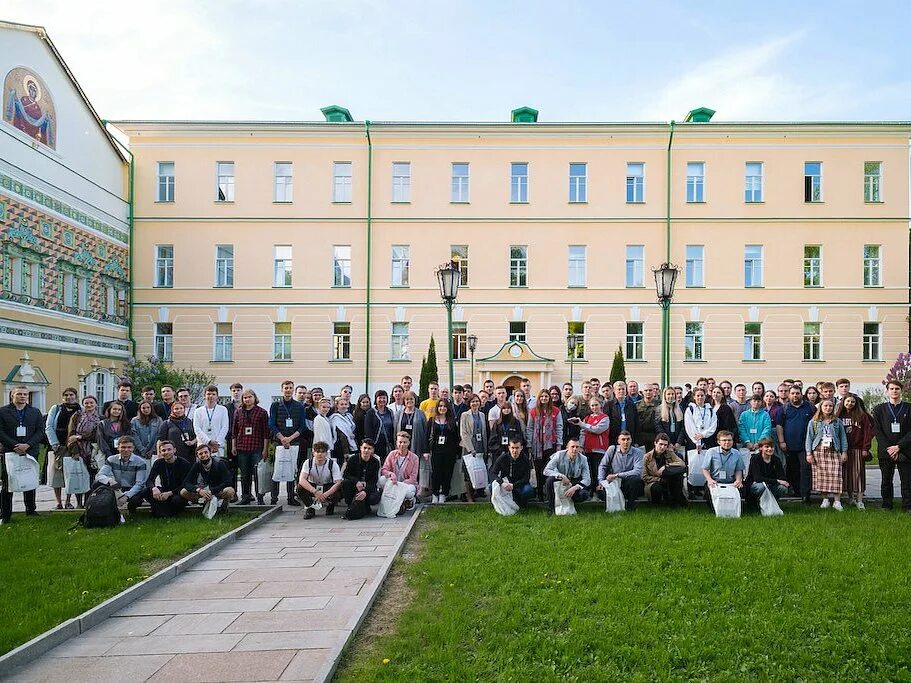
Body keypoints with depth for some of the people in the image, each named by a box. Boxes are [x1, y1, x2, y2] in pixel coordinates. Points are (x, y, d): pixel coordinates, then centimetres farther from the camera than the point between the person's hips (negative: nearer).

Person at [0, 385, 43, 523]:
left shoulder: (35, 412, 11)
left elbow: (40, 431, 4)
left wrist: (27, 445, -10)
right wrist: (15, 446, -13)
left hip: (30, 452, 2)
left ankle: (31, 510, 17)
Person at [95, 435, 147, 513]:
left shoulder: (140, 462, -11)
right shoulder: (112, 460, -1)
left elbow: (140, 484, -17)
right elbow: (99, 476, -12)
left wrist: (126, 496, -32)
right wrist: (109, 480, -35)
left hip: (133, 491, -2)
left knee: (136, 499, -37)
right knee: (97, 483, -21)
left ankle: (132, 509, 2)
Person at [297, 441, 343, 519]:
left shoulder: (333, 464, -18)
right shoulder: (308, 462, -16)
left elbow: (338, 483, -26)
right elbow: (301, 479, -30)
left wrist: (325, 495, -42)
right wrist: (315, 491, -45)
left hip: (328, 488, -1)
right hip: (312, 487, 1)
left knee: (339, 491, -34)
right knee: (300, 487, -31)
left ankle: (330, 506, 3)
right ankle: (310, 508, -5)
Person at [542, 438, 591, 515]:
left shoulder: (583, 459, -10)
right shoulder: (559, 455, -14)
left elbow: (587, 479, -15)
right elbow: (546, 470, -19)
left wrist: (575, 488, -33)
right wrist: (561, 476, -34)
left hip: (574, 485, 1)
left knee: (584, 495, -31)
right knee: (550, 479, -34)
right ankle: (550, 508, -16)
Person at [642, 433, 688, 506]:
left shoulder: (669, 453, 6)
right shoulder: (647, 457, -1)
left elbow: (683, 464, -9)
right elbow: (644, 477, -4)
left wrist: (665, 467, -17)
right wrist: (660, 480, -16)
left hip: (669, 483, 3)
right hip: (654, 482, -2)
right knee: (656, 488, -39)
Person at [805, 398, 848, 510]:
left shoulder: (837, 422, 10)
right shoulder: (814, 422, 7)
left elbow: (843, 437, 11)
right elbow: (809, 438, 5)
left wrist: (844, 452, 4)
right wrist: (809, 453, -1)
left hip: (834, 451, 0)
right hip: (819, 451, 0)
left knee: (835, 476, -9)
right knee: (821, 476, -1)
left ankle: (837, 501, -4)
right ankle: (825, 499, 10)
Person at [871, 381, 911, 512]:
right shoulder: (879, 409, 8)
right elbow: (877, 431, 2)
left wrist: (899, 446, -11)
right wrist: (888, 448, -9)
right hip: (885, 451, 1)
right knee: (886, 480, 5)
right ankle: (886, 505, 13)